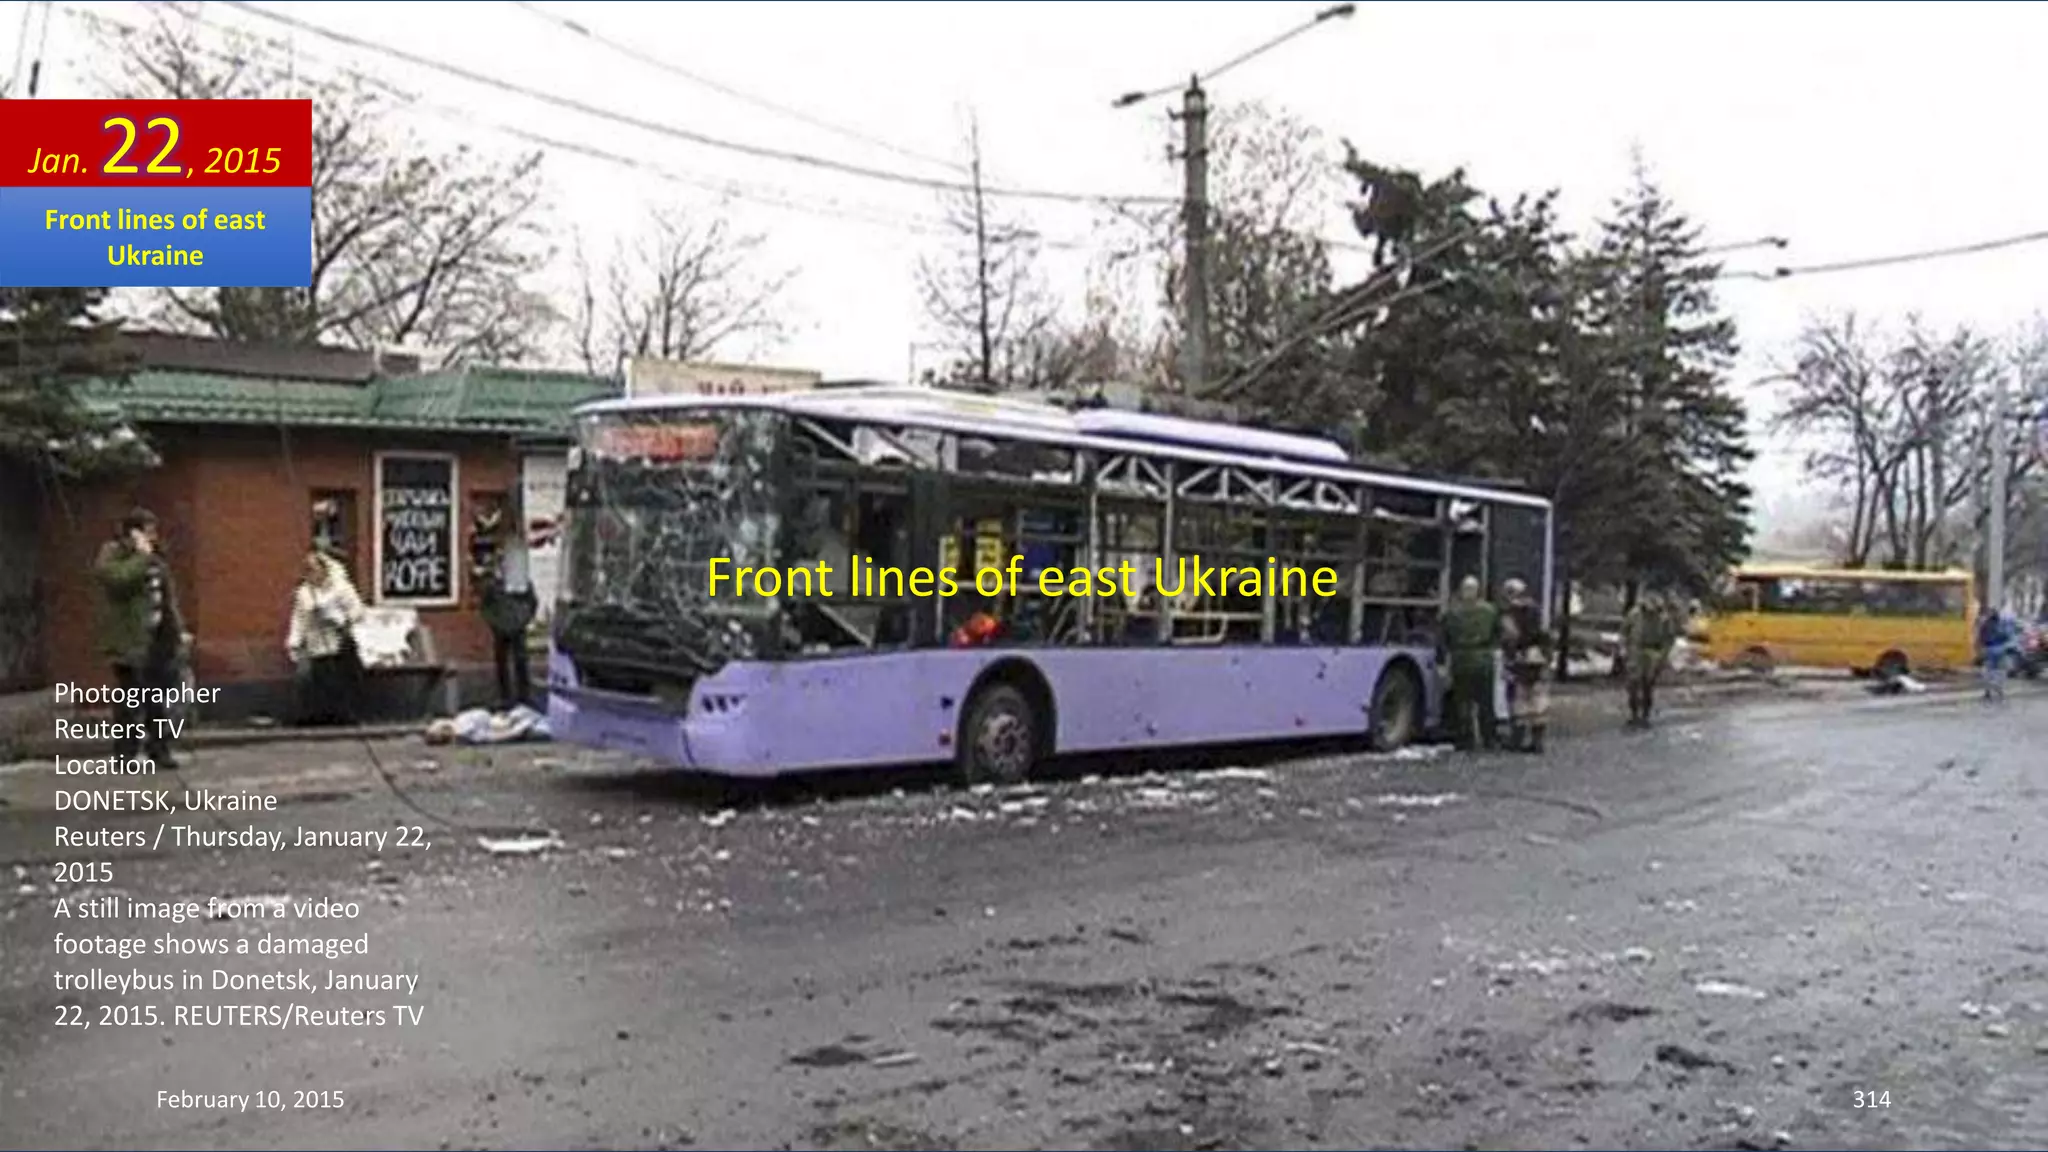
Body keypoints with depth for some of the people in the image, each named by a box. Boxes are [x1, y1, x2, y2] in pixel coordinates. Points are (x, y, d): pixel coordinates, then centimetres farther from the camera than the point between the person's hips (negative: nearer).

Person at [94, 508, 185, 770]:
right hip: (131, 640, -7)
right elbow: (119, 578, -27)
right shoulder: (111, 554, -5)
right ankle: (125, 755, 1)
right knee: (131, 700, -6)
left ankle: (159, 750, 18)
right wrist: (141, 556, -17)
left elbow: (169, 595, 20)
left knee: (160, 700, 10)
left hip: (160, 637, 7)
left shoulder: (154, 556, 16)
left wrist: (178, 629, 15)